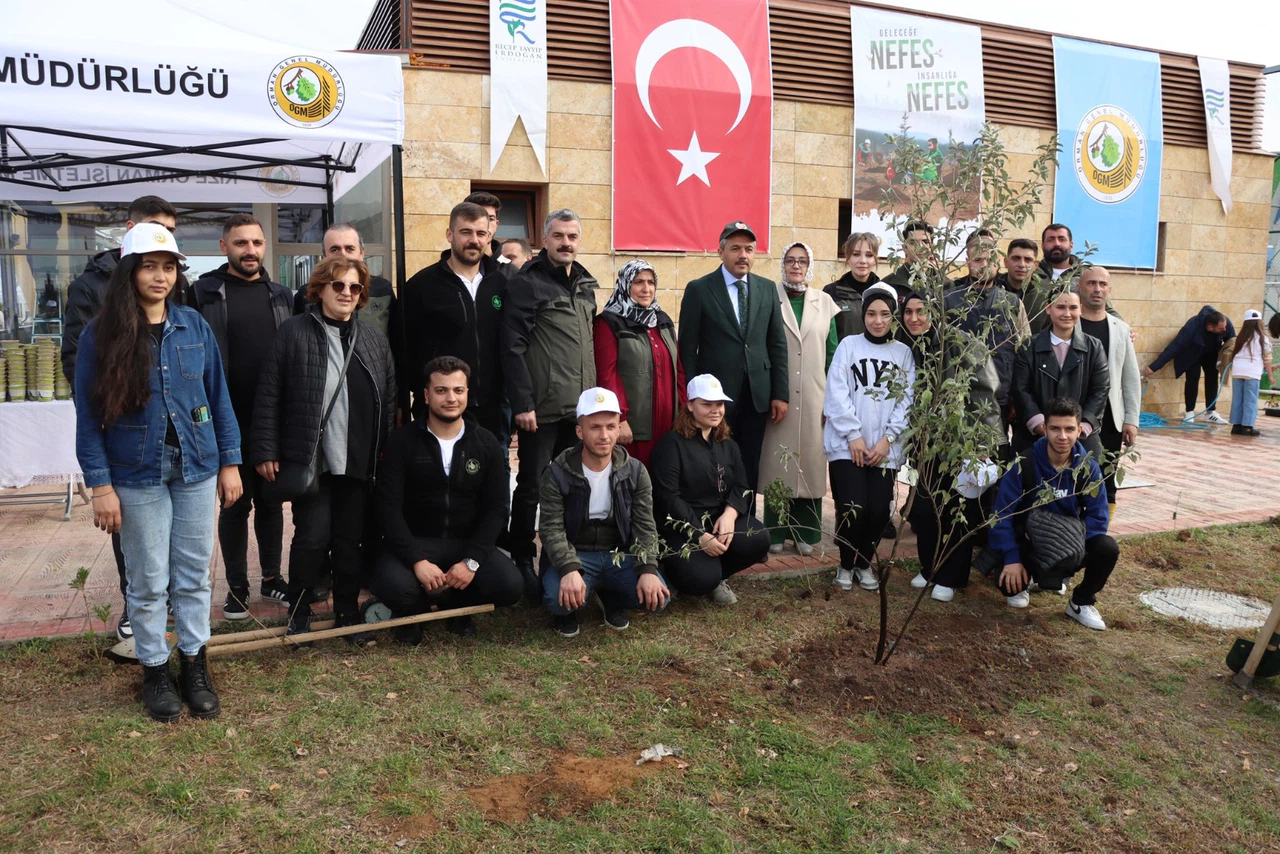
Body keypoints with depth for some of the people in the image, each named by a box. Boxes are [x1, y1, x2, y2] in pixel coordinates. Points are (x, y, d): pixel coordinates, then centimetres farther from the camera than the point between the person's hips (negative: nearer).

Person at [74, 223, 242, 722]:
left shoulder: (195, 327, 2)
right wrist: (100, 485, -10)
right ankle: (155, 670, 25)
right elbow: (88, 415, -5)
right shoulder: (100, 336, -6)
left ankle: (194, 664, 25)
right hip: (137, 478, -2)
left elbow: (218, 398, 6)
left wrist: (230, 462, 4)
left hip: (197, 472, 2)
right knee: (149, 583, 8)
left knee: (194, 576, 10)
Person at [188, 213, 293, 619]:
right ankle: (237, 586, 18)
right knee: (235, 503, 6)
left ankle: (271, 578, 24)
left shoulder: (280, 295, 9)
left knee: (270, 501, 12)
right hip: (229, 422, -3)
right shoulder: (204, 293, -2)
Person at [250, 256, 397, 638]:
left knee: (350, 539, 9)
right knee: (313, 536, -4)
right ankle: (298, 615, 15)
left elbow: (389, 399, 13)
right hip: (309, 459, -4)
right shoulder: (294, 332, -2)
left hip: (358, 461, 4)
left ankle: (348, 614, 22)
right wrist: (265, 451, -7)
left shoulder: (375, 338, 11)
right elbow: (269, 396, -4)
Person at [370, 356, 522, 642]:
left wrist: (471, 561, -16)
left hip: (468, 543, 2)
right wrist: (417, 560, -23)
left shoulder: (487, 444, 3)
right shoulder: (402, 441, -4)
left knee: (510, 585, -23)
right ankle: (412, 611, 5)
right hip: (414, 543, -2)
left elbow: (494, 509, -1)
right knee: (393, 585, -33)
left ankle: (454, 607, 9)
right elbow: (389, 507, -10)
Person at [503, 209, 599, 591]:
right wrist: (522, 403, -17)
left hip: (580, 407, 6)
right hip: (542, 409, -6)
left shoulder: (585, 285, 14)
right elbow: (513, 347, -13)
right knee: (532, 487, 4)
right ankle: (522, 561, 17)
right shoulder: (527, 283, -7)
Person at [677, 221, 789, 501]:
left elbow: (777, 344, 9)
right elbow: (688, 348, -3)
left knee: (750, 469, 10)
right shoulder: (698, 289, -2)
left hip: (757, 395, 3)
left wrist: (780, 394, 4)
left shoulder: (767, 288, 8)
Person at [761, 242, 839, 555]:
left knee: (810, 458, 5)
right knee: (777, 459, 1)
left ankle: (806, 532, 16)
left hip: (813, 397, 2)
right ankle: (777, 531, 12)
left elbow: (832, 351, 10)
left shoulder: (824, 303, 8)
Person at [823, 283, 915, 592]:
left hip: (885, 448, 2)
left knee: (879, 511, -5)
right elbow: (837, 393, -3)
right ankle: (846, 565, 14)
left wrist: (887, 439, -7)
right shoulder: (849, 345, 4)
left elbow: (907, 401, 3)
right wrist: (854, 435, -10)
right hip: (847, 445, -2)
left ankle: (864, 563, 21)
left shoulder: (904, 353, 9)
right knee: (853, 509, -11)